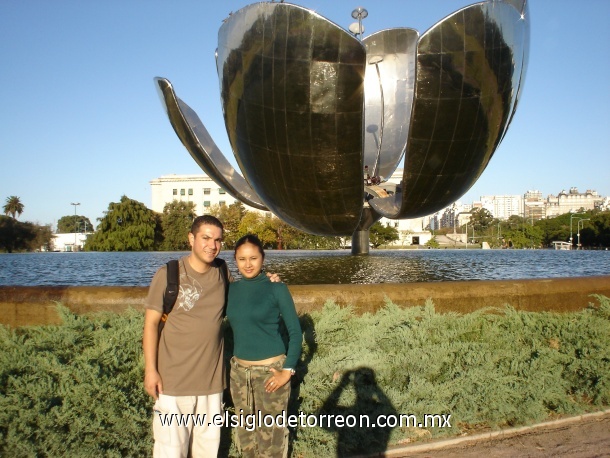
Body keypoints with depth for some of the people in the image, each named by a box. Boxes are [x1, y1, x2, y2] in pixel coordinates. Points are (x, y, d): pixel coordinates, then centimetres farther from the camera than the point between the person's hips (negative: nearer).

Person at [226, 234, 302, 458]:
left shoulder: (276, 288, -10)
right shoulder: (232, 289, 2)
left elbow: (295, 331, -8)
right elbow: (232, 327, 12)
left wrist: (287, 371, -12)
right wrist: (230, 360, 8)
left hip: (270, 369, -5)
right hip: (239, 370, 5)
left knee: (271, 432, 6)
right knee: (246, 431, 18)